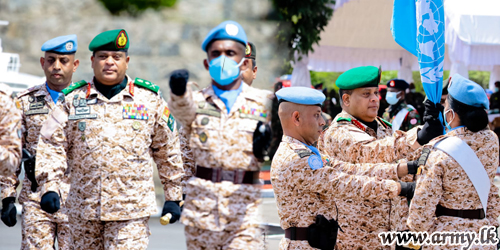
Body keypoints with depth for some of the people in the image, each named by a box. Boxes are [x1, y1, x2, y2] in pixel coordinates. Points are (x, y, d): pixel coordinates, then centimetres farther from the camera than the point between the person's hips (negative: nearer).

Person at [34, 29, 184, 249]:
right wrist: (50, 187, -10)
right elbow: (53, 145, 4)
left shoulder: (150, 99, 6)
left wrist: (173, 197, 12)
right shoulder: (72, 99, 6)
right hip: (84, 209, 2)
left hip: (131, 209, -2)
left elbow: (166, 150, 12)